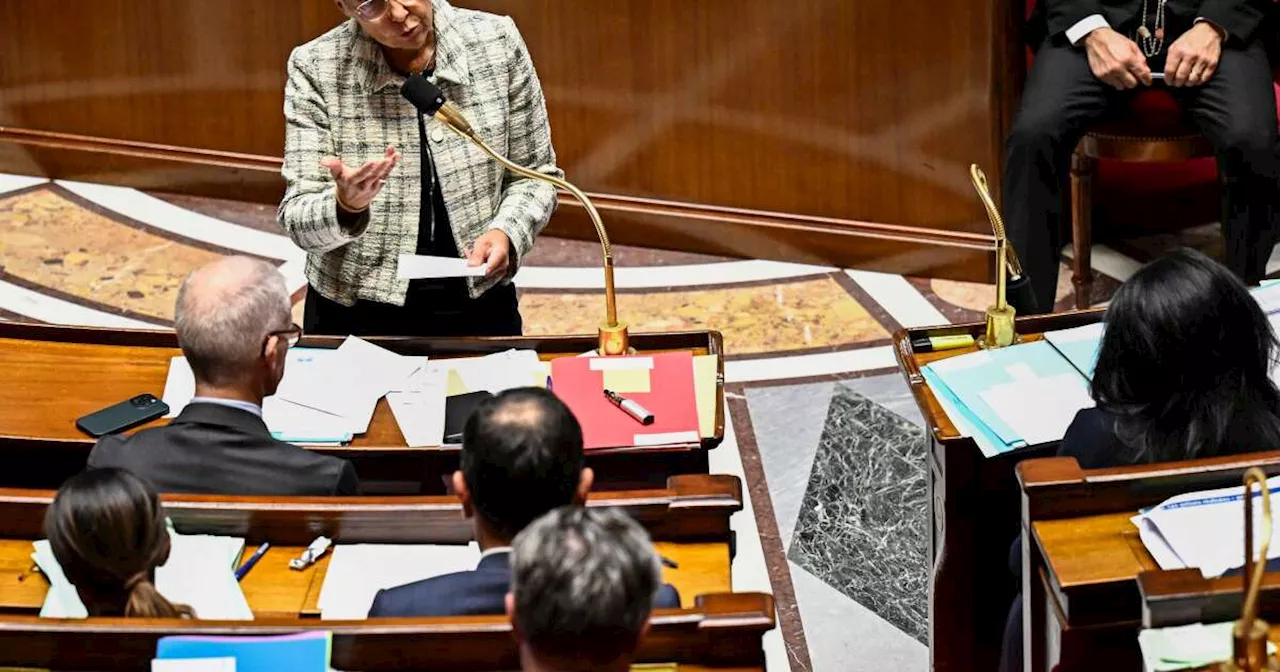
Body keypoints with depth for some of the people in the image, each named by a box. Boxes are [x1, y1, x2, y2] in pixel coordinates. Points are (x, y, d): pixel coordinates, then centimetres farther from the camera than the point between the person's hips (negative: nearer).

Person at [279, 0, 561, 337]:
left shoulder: (498, 42, -5)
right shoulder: (315, 68, -9)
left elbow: (534, 175, 5)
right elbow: (299, 221, -10)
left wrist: (506, 232, -14)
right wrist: (345, 207, -30)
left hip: (479, 309, 1)